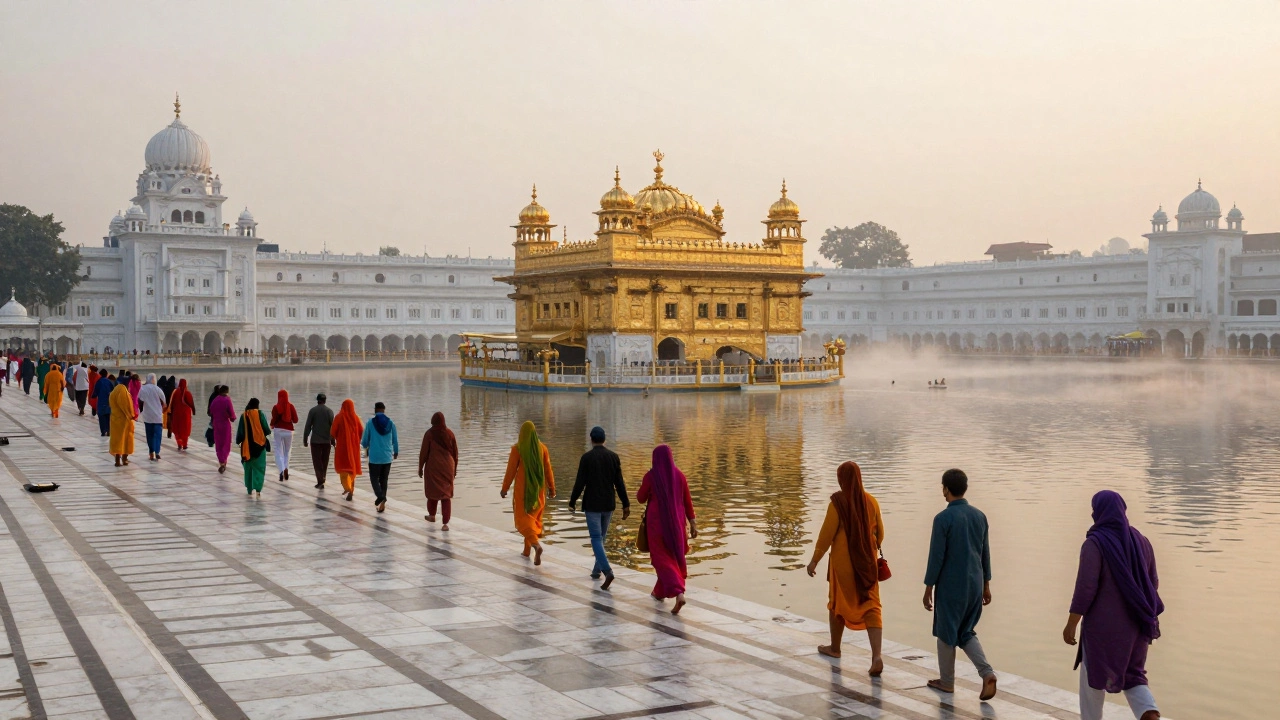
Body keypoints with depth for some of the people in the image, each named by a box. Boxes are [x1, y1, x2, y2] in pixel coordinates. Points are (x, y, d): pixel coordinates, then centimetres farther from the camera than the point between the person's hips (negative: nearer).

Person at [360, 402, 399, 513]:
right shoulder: (391, 423, 0)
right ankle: (382, 503, 9)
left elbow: (365, 440, -1)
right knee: (384, 479, 13)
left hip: (375, 457, -3)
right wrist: (396, 452, 26)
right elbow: (395, 440, 7)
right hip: (387, 457, 3)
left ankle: (380, 496, -17)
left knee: (374, 478, 8)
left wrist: (366, 445, 24)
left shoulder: (371, 422, -7)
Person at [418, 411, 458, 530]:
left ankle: (432, 515, 39)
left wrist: (420, 468, 4)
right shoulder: (450, 433, 0)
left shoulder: (429, 434, -8)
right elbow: (455, 452, 5)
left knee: (432, 490, 20)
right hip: (447, 467, 2)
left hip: (433, 467, -2)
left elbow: (423, 452, -7)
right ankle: (445, 523, -9)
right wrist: (454, 468, 15)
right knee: (446, 494, 1)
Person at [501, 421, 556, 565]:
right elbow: (548, 470, 0)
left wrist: (505, 488, 1)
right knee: (534, 518, 20)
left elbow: (511, 470, -10)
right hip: (538, 488, 4)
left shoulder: (517, 448, -12)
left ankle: (537, 545, -23)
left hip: (522, 488, -4)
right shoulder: (542, 448, -3)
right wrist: (551, 488, 9)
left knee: (523, 519, 1)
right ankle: (527, 550, 27)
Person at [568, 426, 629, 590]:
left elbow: (579, 483, -11)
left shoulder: (586, 457, -11)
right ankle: (597, 570, 27)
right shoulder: (614, 456, -1)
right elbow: (619, 483, 0)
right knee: (601, 537, 21)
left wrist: (572, 503, 1)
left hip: (592, 505, -4)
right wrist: (626, 504, 4)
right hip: (608, 504, 4)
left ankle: (607, 571, -21)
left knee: (596, 539, -4)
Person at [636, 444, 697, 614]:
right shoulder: (679, 475, -1)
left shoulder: (650, 476, -10)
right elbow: (687, 501, 1)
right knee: (673, 556, 21)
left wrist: (642, 488, 23)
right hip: (676, 521, 4)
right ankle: (660, 591, 33)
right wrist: (692, 523, 6)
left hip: (657, 521, -4)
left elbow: (641, 498, 1)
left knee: (662, 559, 0)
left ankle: (678, 593, -19)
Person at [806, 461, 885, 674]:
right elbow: (879, 533, 8)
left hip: (843, 562, -3)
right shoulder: (871, 501, -1)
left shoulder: (838, 503, -14)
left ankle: (835, 647, 34)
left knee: (838, 603, 17)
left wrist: (815, 560, -3)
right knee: (871, 607, 1)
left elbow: (827, 533, -12)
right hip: (867, 561, 3)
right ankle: (876, 657, -13)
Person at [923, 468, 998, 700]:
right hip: (975, 585, 6)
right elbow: (986, 553, 10)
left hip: (951, 586, -6)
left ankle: (946, 681, 23)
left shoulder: (943, 518, -15)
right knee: (966, 633, 17)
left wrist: (928, 588, -5)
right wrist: (986, 585, 20)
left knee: (946, 634, 11)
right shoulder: (979, 516, 3)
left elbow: (936, 556, -14)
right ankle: (987, 673, -1)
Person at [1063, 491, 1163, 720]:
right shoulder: (1141, 541, 3)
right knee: (1131, 677, 15)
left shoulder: (1094, 543, -17)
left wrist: (1071, 624, -12)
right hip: (1134, 622, 5)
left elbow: (1085, 588, -20)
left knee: (1093, 675, 15)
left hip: (1103, 623, -5)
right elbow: (1152, 583, 11)